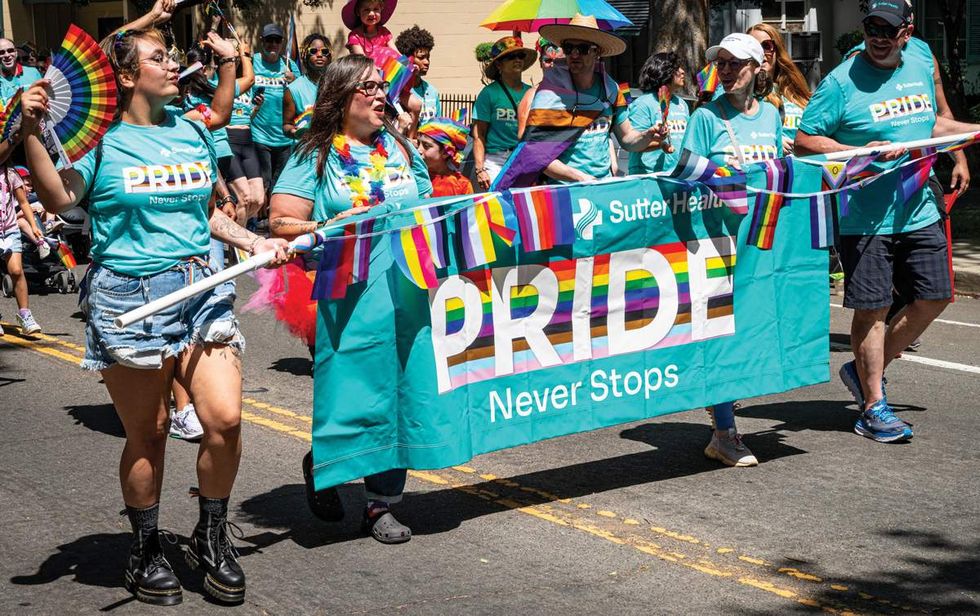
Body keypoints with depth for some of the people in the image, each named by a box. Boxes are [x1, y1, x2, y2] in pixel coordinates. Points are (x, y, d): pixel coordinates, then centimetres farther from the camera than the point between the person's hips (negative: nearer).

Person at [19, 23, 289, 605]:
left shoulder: (192, 131, 12)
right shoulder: (101, 137, -2)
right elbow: (58, 198, -17)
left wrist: (254, 242, 10)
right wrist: (32, 132, -25)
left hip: (201, 289, 4)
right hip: (129, 299, -4)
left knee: (225, 418, -7)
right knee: (148, 433, 5)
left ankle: (212, 537, 16)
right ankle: (147, 551, 26)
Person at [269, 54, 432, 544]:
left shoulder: (401, 149, 16)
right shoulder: (314, 155, 2)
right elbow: (282, 225, -5)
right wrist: (334, 227, -17)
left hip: (403, 289, 4)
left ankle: (381, 503, 13)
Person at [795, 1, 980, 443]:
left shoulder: (920, 70, 9)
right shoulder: (841, 82, -11)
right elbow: (804, 141, -13)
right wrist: (862, 152, -22)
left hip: (919, 213, 7)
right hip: (865, 219, -7)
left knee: (935, 298, 9)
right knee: (872, 309, -1)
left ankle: (866, 371, 26)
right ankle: (873, 409, 11)